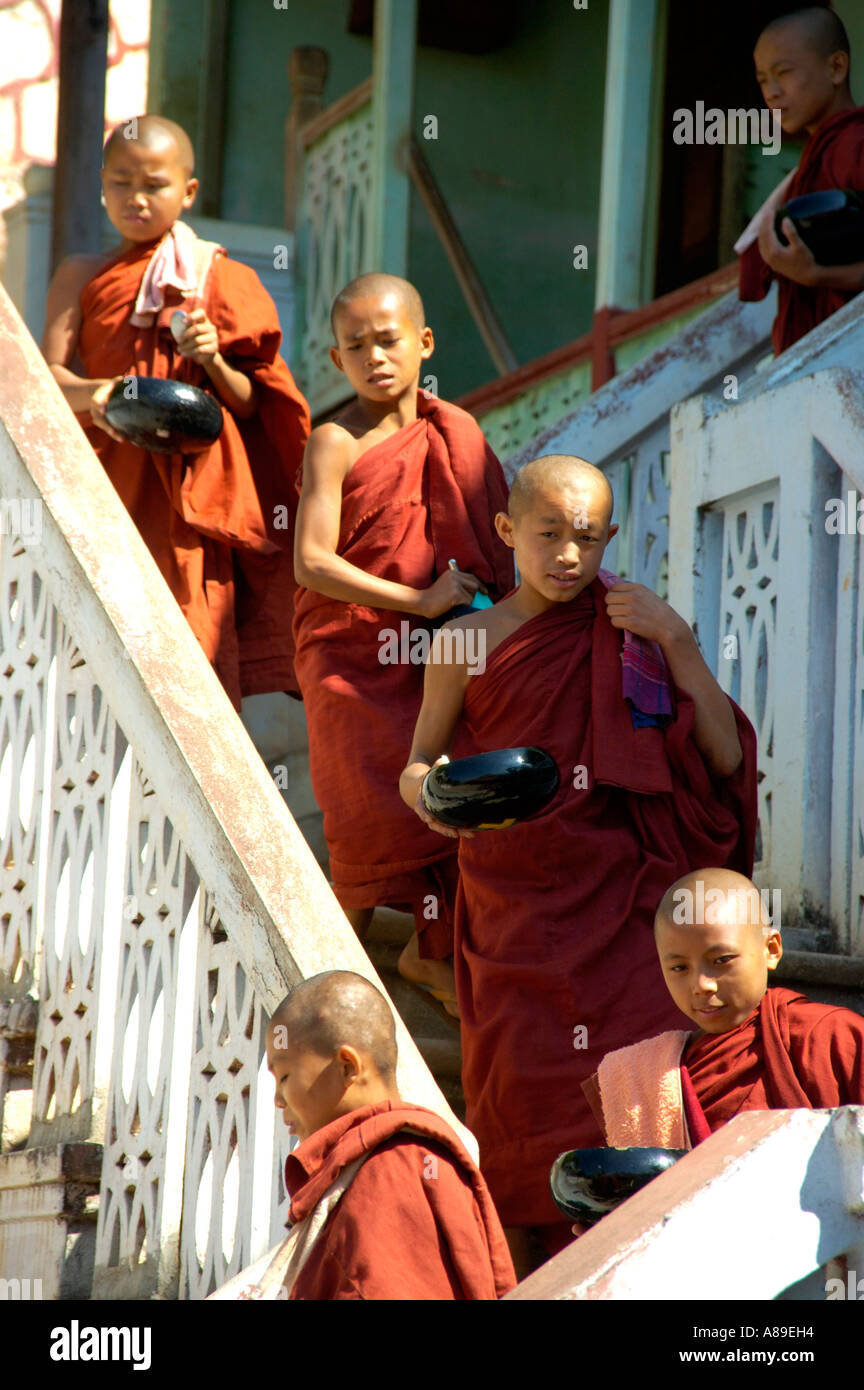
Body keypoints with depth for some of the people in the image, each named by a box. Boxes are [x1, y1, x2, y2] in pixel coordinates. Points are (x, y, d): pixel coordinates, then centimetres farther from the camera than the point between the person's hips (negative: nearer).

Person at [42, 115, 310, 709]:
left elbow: (250, 404, 8)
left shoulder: (220, 280, 9)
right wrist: (94, 393, -21)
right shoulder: (81, 278, 13)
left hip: (194, 493, -1)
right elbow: (47, 374, 0)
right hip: (107, 484, 1)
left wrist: (213, 362, -12)